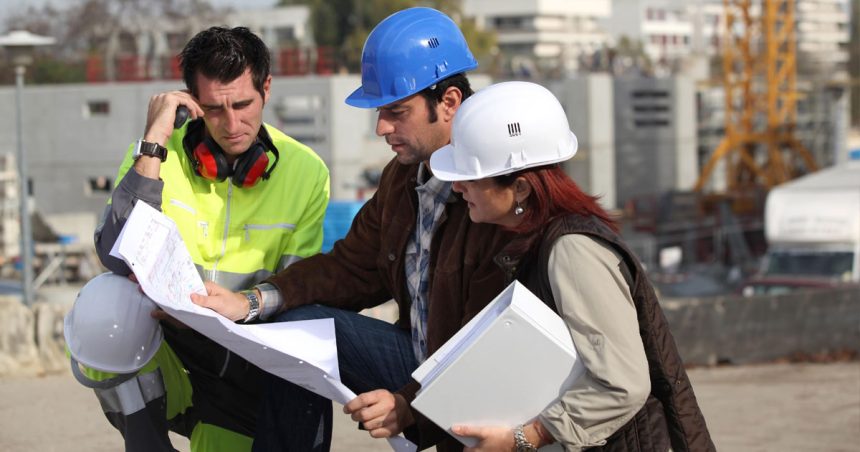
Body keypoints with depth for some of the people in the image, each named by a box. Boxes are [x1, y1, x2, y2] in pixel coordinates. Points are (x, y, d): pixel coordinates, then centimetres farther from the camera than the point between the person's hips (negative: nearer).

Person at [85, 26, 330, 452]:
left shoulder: (306, 172, -5)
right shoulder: (160, 154, -8)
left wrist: (245, 304, -24)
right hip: (162, 359, -1)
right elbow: (117, 259, -23)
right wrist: (154, 144, -24)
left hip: (243, 369, 1)